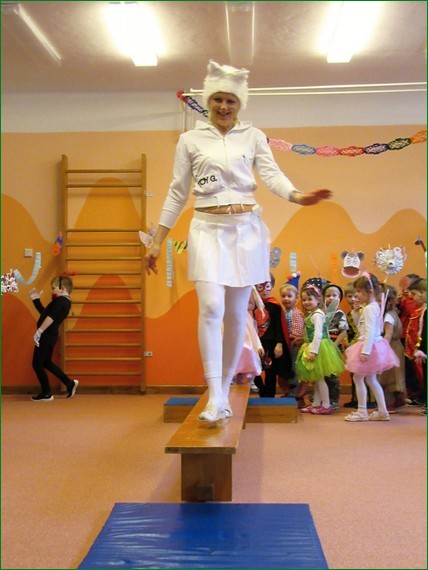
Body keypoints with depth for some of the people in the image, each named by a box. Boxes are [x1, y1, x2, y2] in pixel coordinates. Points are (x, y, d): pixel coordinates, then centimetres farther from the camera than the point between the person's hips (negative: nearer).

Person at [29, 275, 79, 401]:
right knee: (46, 363, 21)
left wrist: (39, 332, -26)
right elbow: (45, 312, 22)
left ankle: (46, 394, 7)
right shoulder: (65, 301, 15)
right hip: (50, 336, 10)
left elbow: (50, 318, -26)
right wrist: (36, 300, 21)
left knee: (37, 364, 0)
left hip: (46, 336, -10)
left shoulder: (60, 300, -16)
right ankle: (70, 383, 23)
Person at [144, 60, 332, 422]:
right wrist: (157, 241, 6)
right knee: (211, 308, -16)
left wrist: (298, 196, -26)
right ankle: (215, 399, -15)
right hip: (208, 229, -1)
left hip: (246, 229, 1)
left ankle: (225, 389, 19)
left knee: (237, 313, 5)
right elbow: (177, 193, 9)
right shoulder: (190, 140, 8)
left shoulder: (253, 136, 9)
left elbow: (273, 175, -4)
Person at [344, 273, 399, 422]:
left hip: (369, 346, -10)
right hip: (373, 346, 10)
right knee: (370, 379, 15)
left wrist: (365, 350, -27)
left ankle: (362, 412, 7)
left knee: (358, 378, 0)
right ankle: (382, 411, 18)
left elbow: (370, 331, -25)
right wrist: (356, 312, 13)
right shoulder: (374, 307, 12)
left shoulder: (369, 308, -19)